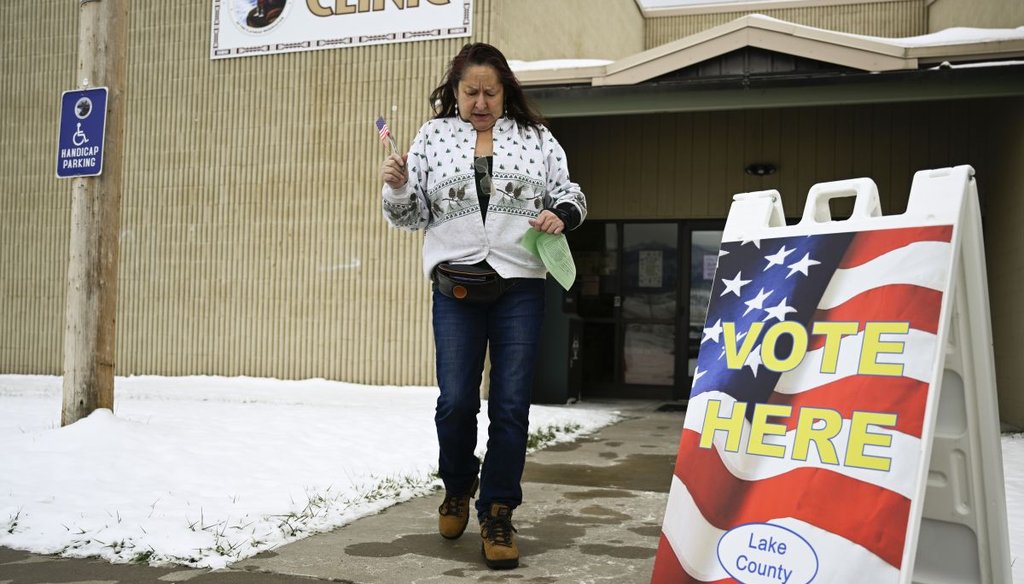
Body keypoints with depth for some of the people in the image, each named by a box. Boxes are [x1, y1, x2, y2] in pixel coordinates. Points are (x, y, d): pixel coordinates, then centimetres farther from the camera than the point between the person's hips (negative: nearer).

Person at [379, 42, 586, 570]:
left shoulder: (536, 136, 9)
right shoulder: (433, 137, 9)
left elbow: (569, 195, 12)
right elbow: (411, 215, 10)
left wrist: (561, 215, -10)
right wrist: (396, 188, -11)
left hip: (520, 287, 0)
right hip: (457, 286, 0)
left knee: (511, 405, -1)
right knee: (456, 401, -3)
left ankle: (497, 515, 12)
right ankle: (457, 486, 27)